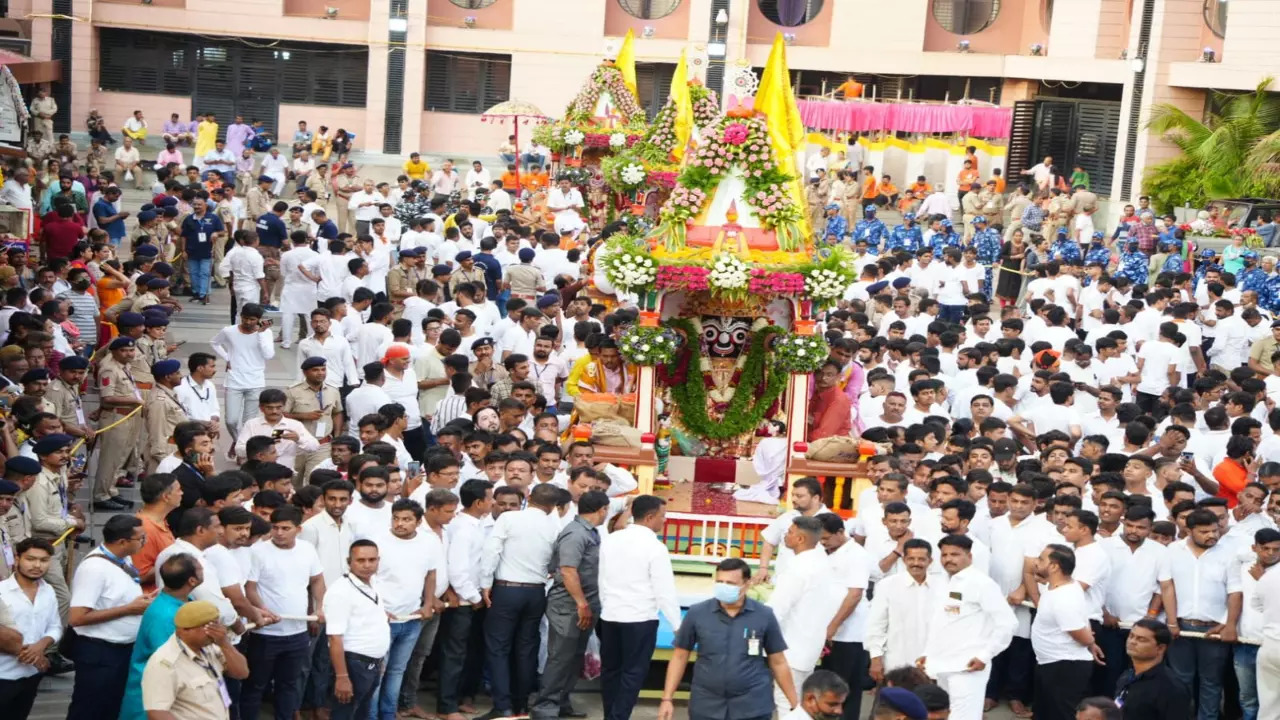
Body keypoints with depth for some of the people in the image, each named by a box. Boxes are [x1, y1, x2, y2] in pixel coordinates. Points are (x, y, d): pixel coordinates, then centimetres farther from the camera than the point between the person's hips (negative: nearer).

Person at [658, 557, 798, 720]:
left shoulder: (764, 616, -4)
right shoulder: (697, 613, -3)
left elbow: (778, 663, 4)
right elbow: (680, 657, 5)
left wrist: (796, 705, 3)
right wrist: (667, 699, 0)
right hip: (706, 706, 1)